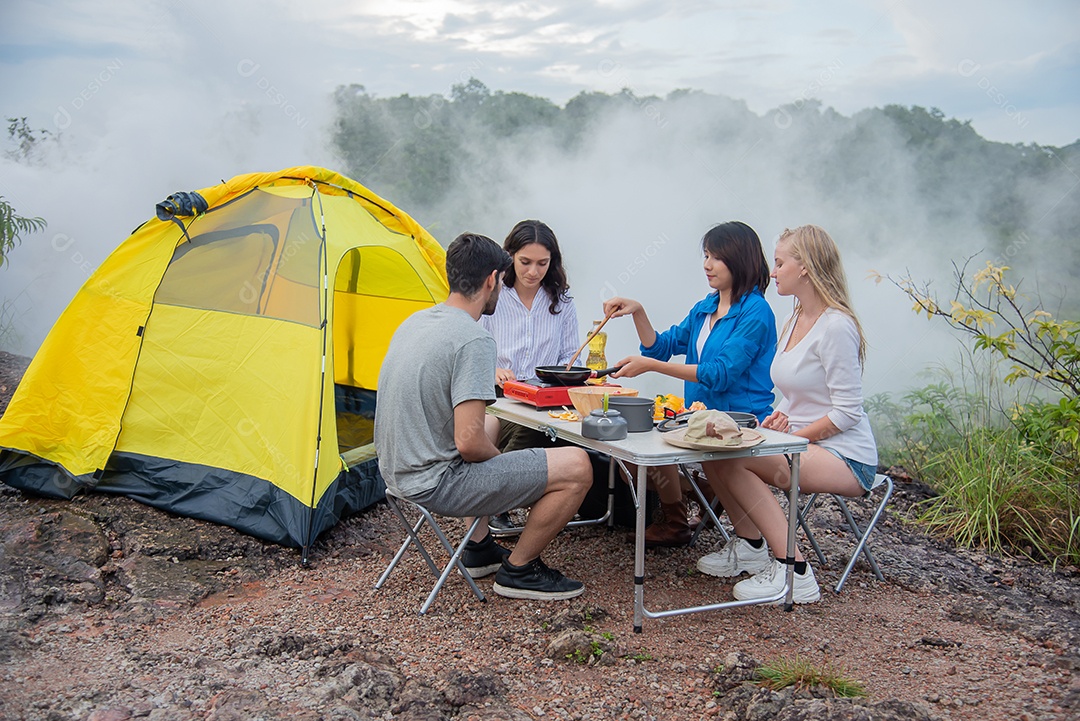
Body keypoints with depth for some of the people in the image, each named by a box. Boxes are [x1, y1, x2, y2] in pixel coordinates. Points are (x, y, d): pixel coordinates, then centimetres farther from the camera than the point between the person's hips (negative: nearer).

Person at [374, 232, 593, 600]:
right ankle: (518, 570, 9)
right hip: (433, 483, -10)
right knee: (576, 467, -8)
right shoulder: (474, 340, -21)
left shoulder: (414, 321, 8)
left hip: (397, 471, 10)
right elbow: (469, 443, -26)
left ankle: (479, 548, 32)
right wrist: (500, 459, -4)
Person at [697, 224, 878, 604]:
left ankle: (793, 571, -19)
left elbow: (847, 412, -18)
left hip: (846, 458, -9)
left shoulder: (835, 326, -15)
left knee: (732, 460, -26)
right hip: (802, 443, 9)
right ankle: (751, 545, 6)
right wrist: (779, 418, 0)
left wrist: (791, 435, -18)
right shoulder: (793, 322, 13)